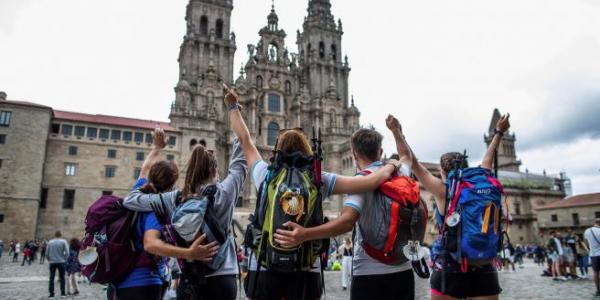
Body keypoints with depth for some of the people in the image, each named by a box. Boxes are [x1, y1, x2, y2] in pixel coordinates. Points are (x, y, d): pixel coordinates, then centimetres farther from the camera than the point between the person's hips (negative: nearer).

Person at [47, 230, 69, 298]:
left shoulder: (50, 242, 2)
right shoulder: (63, 241, -6)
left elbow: (47, 253, 2)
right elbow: (67, 253, -11)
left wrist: (49, 260, 18)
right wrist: (65, 259, 5)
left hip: (52, 262, 2)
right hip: (61, 262, -2)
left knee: (51, 278, 8)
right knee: (62, 278, 8)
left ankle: (51, 293, 7)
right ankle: (62, 293, 11)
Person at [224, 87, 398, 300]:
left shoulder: (265, 174, 1)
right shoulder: (320, 180, -2)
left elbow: (245, 140, 16)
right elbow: (372, 182, -5)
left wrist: (233, 107, 29)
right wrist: (390, 166, 15)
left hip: (264, 268, 1)